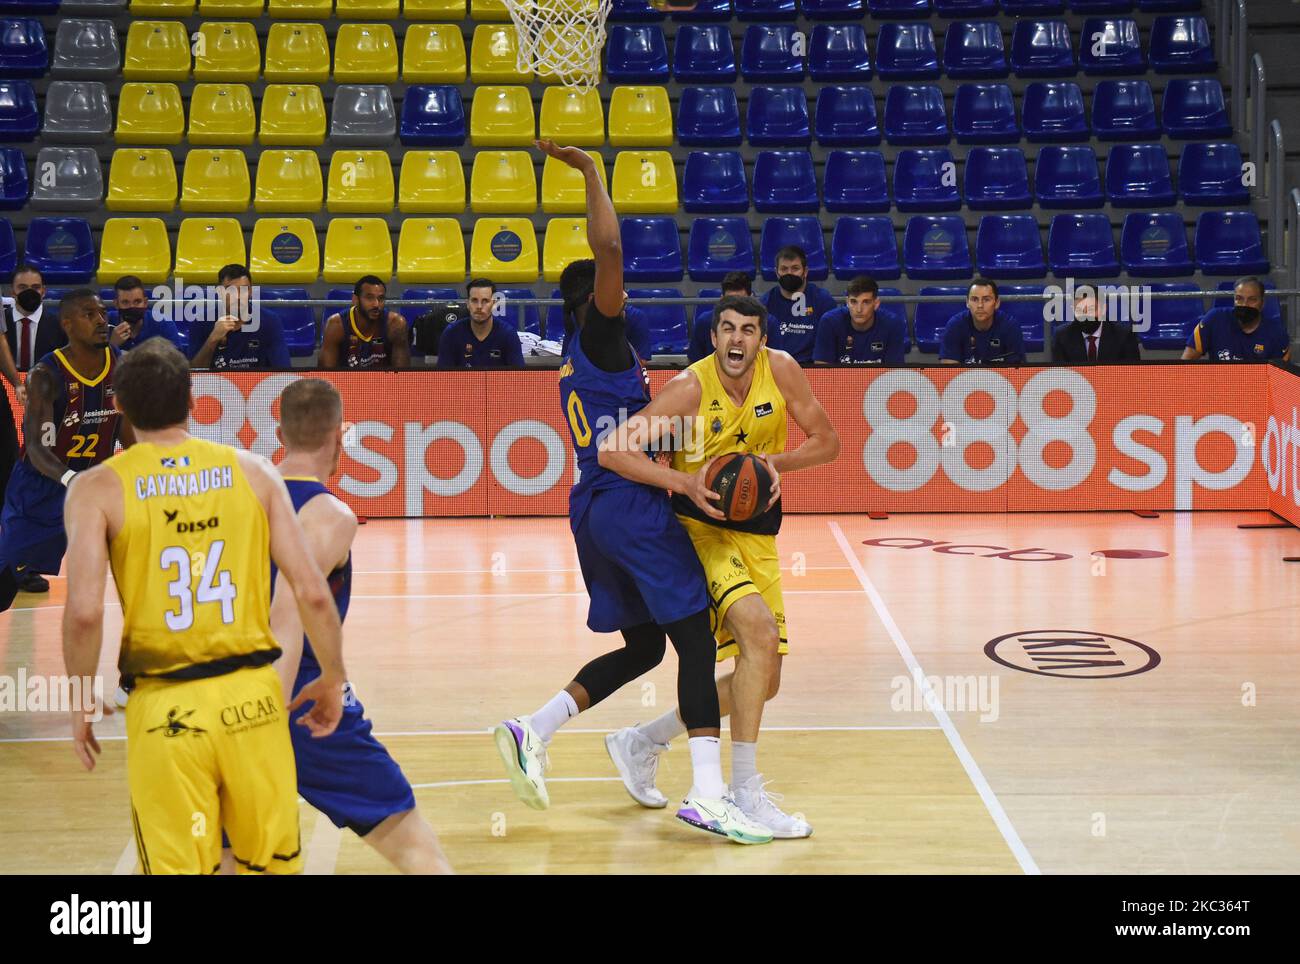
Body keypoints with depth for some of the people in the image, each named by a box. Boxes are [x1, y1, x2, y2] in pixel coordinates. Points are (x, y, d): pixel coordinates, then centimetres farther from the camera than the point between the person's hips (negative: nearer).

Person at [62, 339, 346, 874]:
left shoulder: (98, 487, -3)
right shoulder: (252, 470, 3)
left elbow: (84, 612, -13)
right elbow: (312, 592, 0)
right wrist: (332, 680, 14)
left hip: (165, 709, -2)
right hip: (252, 695, 2)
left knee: (180, 866, 9)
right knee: (276, 863, 15)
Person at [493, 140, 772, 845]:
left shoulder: (578, 362, 19)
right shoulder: (601, 338, -7)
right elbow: (608, 249, -21)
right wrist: (590, 171, -12)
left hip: (593, 509, 10)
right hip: (632, 504, -10)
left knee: (641, 647, 17)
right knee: (695, 640, -8)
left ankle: (532, 731, 9)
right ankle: (707, 795, -12)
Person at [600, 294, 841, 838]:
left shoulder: (781, 370, -7)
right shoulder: (692, 388, -19)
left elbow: (827, 442, 2)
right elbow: (610, 451, -22)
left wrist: (777, 461, -17)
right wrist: (685, 482, -31)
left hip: (758, 537, 6)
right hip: (701, 527, -6)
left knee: (763, 680, 8)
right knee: (760, 630, -30)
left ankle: (647, 739, 28)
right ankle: (745, 790, -21)